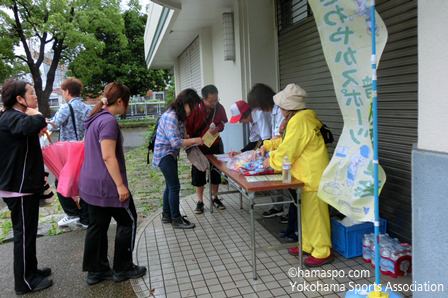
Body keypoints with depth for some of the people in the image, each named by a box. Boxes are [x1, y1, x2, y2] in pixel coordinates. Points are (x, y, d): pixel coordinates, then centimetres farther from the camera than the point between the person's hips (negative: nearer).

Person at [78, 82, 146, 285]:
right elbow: (108, 156, -23)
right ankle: (122, 269, 17)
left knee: (97, 226, 14)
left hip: (91, 183, 9)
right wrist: (120, 185, -20)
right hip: (106, 185, -9)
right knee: (127, 222, 6)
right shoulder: (108, 121, -18)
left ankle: (95, 270, 24)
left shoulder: (95, 119, 11)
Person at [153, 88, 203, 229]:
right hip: (164, 154, -10)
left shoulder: (179, 116, 7)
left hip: (171, 154, 10)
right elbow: (175, 142, -29)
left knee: (170, 186, 17)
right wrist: (194, 140, -20)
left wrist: (190, 142, -4)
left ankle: (167, 215, 30)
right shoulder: (171, 116, -24)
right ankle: (176, 219, 7)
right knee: (174, 187, -5)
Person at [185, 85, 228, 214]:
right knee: (198, 173, 4)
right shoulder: (195, 109, -22)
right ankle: (200, 201, 17)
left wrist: (217, 128, -16)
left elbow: (223, 122, 6)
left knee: (216, 172, 11)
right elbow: (187, 128, -13)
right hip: (198, 147, -3)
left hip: (215, 145, 3)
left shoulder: (219, 108, -10)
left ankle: (214, 197, 29)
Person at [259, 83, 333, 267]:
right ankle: (308, 245, 32)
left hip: (312, 177, -10)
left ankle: (323, 252, 13)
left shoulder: (299, 121, -21)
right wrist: (267, 146, 16)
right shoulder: (302, 117, 12)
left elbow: (287, 152, -19)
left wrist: (271, 161, -3)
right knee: (306, 212, 18)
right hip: (308, 175, 10)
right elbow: (285, 141, 23)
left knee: (314, 213, 0)